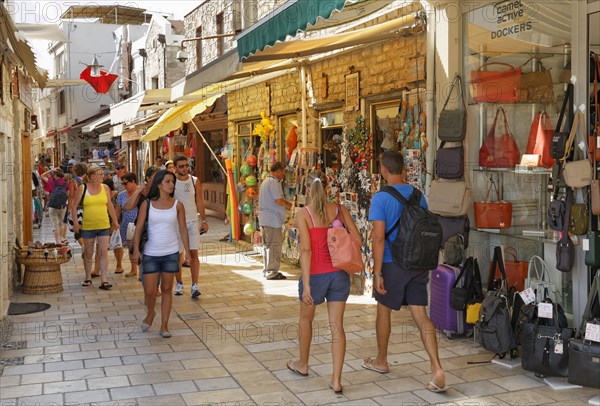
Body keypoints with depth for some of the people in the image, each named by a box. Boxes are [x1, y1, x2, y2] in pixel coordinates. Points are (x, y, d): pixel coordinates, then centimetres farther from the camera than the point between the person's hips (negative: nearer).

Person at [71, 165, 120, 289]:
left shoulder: (105, 188, 4)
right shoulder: (82, 189, -2)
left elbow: (110, 205, 14)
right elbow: (74, 206, 2)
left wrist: (115, 221, 14)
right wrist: (75, 223, -5)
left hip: (104, 226, 1)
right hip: (88, 226, -1)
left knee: (103, 252, -7)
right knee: (88, 253, 10)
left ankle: (104, 280, -8)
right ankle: (88, 278, 26)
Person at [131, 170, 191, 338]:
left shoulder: (177, 205, 0)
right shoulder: (147, 204, -3)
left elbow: (183, 229, 3)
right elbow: (139, 228, -3)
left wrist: (187, 251, -1)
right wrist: (136, 249, -13)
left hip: (171, 253, 1)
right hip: (151, 253, -1)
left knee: (167, 289, 7)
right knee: (149, 291, 1)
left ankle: (164, 326, 17)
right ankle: (150, 313, 33)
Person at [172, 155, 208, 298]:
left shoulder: (195, 181, 2)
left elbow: (200, 202, 5)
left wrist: (204, 221, 2)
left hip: (193, 221, 0)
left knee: (193, 253, -5)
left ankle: (195, 286, -6)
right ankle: (179, 283, 19)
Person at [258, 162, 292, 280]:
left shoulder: (265, 181, 19)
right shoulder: (273, 182, -14)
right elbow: (279, 200, -20)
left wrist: (285, 203, 15)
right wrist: (288, 205, -2)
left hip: (264, 219, 11)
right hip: (272, 220, -11)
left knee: (267, 245, 16)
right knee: (274, 245, -6)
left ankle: (267, 270, 23)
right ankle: (272, 272, -3)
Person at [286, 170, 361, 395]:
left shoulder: (303, 214, -12)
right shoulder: (340, 210, -1)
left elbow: (306, 250, -17)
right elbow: (357, 238, -2)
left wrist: (306, 284, -17)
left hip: (316, 274, -3)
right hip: (339, 274, 3)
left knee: (306, 320, 21)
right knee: (337, 326, 7)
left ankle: (302, 364, 41)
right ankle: (336, 380, 6)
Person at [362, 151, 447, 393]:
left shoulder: (381, 198, -13)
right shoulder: (418, 195, 4)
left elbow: (378, 238, -17)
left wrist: (377, 274, -14)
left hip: (392, 264, -4)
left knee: (384, 310, 16)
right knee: (421, 315, 3)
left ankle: (381, 361, 33)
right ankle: (437, 369, -9)